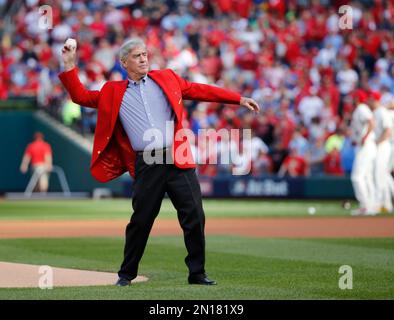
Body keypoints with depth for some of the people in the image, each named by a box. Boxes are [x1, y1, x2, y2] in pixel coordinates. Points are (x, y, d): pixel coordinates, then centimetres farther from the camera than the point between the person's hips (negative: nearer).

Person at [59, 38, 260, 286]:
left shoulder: (166, 78, 15)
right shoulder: (113, 92, 14)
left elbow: (199, 90, 14)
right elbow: (82, 96, 14)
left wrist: (238, 99, 9)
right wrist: (70, 66, 4)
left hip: (178, 160, 1)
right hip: (146, 165, -1)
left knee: (194, 217, -3)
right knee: (140, 221, 2)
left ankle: (197, 273, 7)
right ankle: (127, 274, 18)